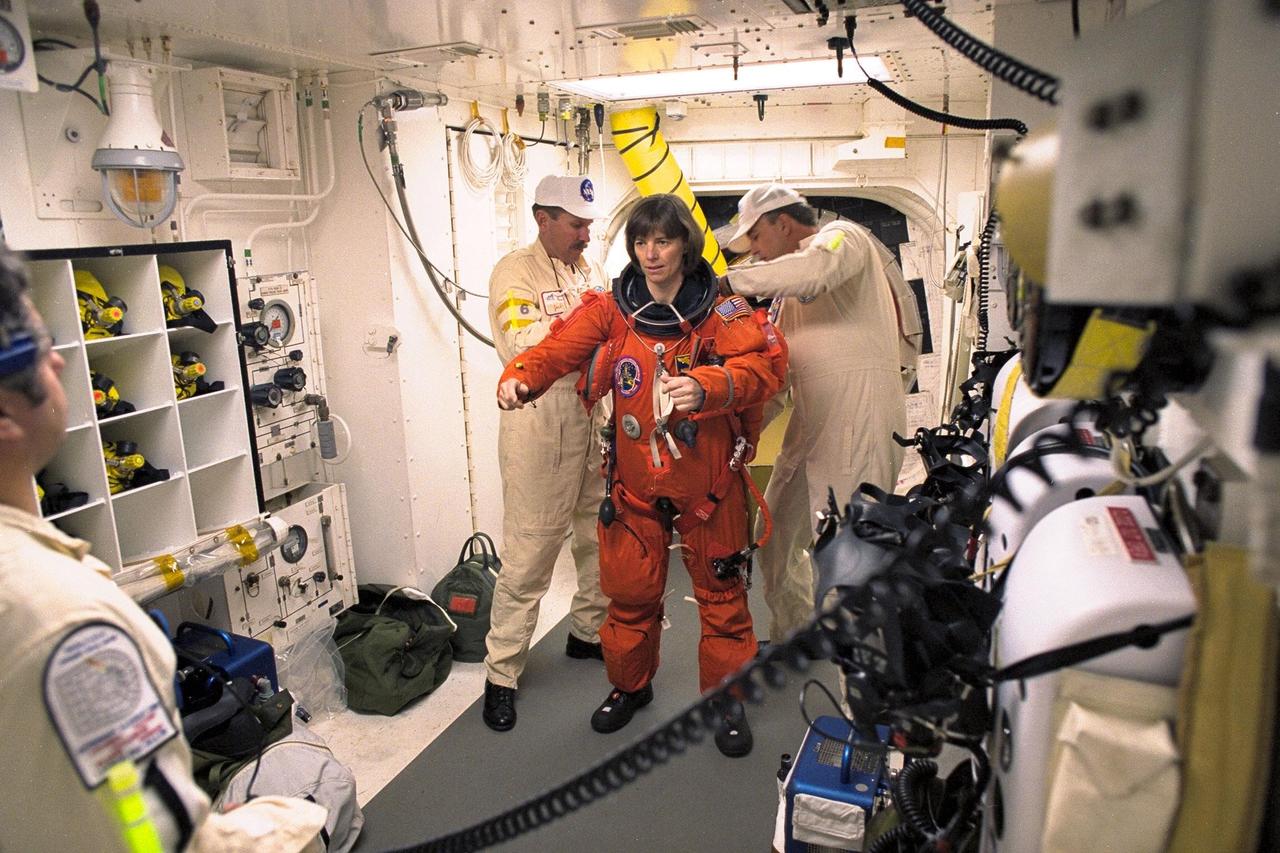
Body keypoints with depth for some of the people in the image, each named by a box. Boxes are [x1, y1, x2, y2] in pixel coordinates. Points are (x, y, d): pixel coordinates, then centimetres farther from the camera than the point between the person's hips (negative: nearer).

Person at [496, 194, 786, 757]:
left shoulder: (723, 313, -8)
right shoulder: (611, 309, -1)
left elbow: (764, 364, -23)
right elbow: (559, 347, -10)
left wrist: (707, 386, -42)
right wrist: (521, 376, -32)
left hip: (707, 484, -2)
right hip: (634, 484, 2)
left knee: (720, 594, 10)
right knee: (630, 592, 14)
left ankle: (725, 697, 32)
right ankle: (629, 685, 40)